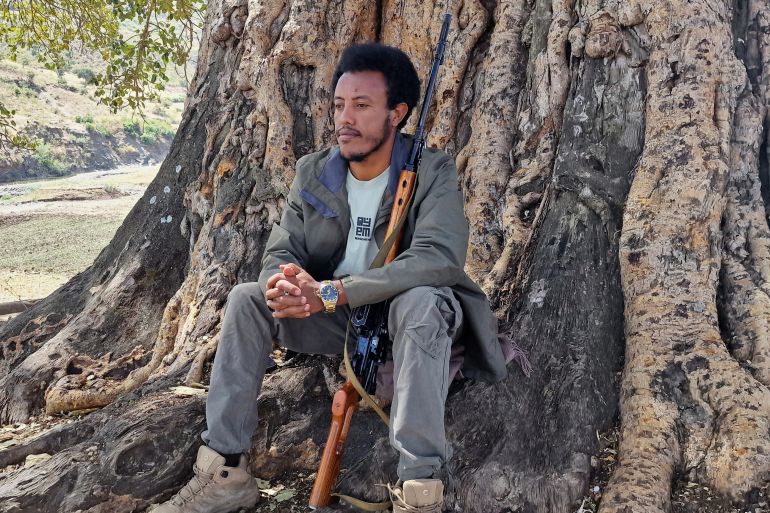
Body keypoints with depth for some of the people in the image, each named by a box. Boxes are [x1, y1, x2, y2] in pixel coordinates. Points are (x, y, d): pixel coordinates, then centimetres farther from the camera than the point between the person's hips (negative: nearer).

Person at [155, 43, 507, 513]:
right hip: (336, 319, 5)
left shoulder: (433, 172, -16)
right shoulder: (313, 173, -1)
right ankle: (224, 471, -13)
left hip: (411, 315, -5)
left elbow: (438, 257, -32)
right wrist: (284, 286, -30)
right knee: (247, 298, -12)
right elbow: (281, 253, -2)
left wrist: (330, 292, -38)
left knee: (419, 302, -38)